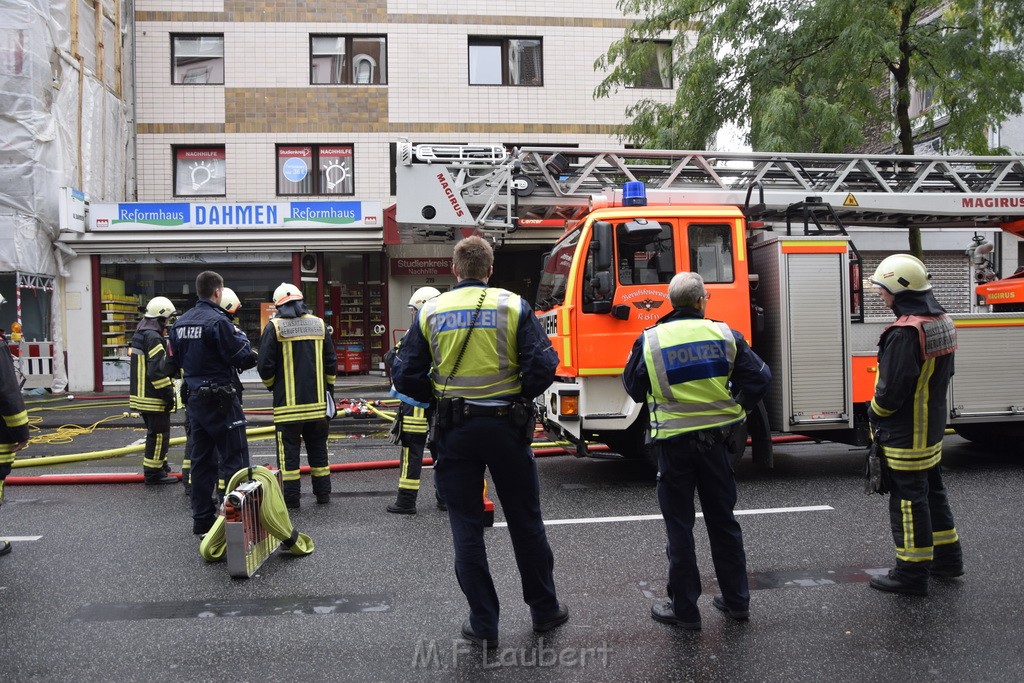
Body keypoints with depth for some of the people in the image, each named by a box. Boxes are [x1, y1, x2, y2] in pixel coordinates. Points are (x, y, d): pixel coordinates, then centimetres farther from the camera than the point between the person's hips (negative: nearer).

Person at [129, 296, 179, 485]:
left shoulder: (139, 335, 14)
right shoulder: (154, 338, -18)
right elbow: (157, 371, -24)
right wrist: (168, 395, -18)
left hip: (140, 395, 10)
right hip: (154, 398, -10)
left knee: (155, 432, 20)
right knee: (159, 434, -2)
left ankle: (160, 466, 31)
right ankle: (153, 473, 2)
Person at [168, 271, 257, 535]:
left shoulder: (180, 323, 9)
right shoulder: (217, 321, -17)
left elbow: (175, 360, 17)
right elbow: (242, 358, -17)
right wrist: (244, 342, 2)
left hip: (196, 399, 8)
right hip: (220, 400, -8)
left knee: (201, 460, 13)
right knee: (235, 459, -2)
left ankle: (202, 519, 19)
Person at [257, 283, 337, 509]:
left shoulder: (274, 327, -6)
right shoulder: (318, 324, 6)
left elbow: (265, 366, -7)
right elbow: (331, 363, 8)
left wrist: (273, 386, 12)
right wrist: (328, 389, 19)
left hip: (288, 402, -4)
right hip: (317, 402, 4)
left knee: (289, 450, 2)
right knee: (318, 448, 13)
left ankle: (291, 499, 4)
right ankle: (323, 494, 19)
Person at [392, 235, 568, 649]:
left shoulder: (431, 312, 1)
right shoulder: (513, 306, -3)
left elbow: (405, 377, -2)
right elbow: (544, 365, -12)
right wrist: (520, 396, 5)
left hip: (454, 430, 0)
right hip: (506, 426, 0)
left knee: (467, 527, 10)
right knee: (525, 522, 14)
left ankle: (483, 624, 15)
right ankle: (544, 610, 27)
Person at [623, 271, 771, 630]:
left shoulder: (650, 340, -8)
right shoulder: (724, 335, -3)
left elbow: (634, 388, 1)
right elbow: (760, 377, -4)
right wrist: (735, 409, 10)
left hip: (673, 443, -2)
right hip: (715, 439, 2)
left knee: (679, 527, 7)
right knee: (723, 520, 16)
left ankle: (684, 609, 13)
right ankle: (736, 600, 26)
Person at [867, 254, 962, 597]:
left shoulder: (905, 334, -26)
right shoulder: (942, 322, 5)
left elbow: (892, 390, -24)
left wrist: (873, 414, -6)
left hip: (905, 435, -10)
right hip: (932, 426, 10)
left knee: (908, 500, 0)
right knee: (932, 490, 21)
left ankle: (911, 572, 10)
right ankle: (947, 556, 34)